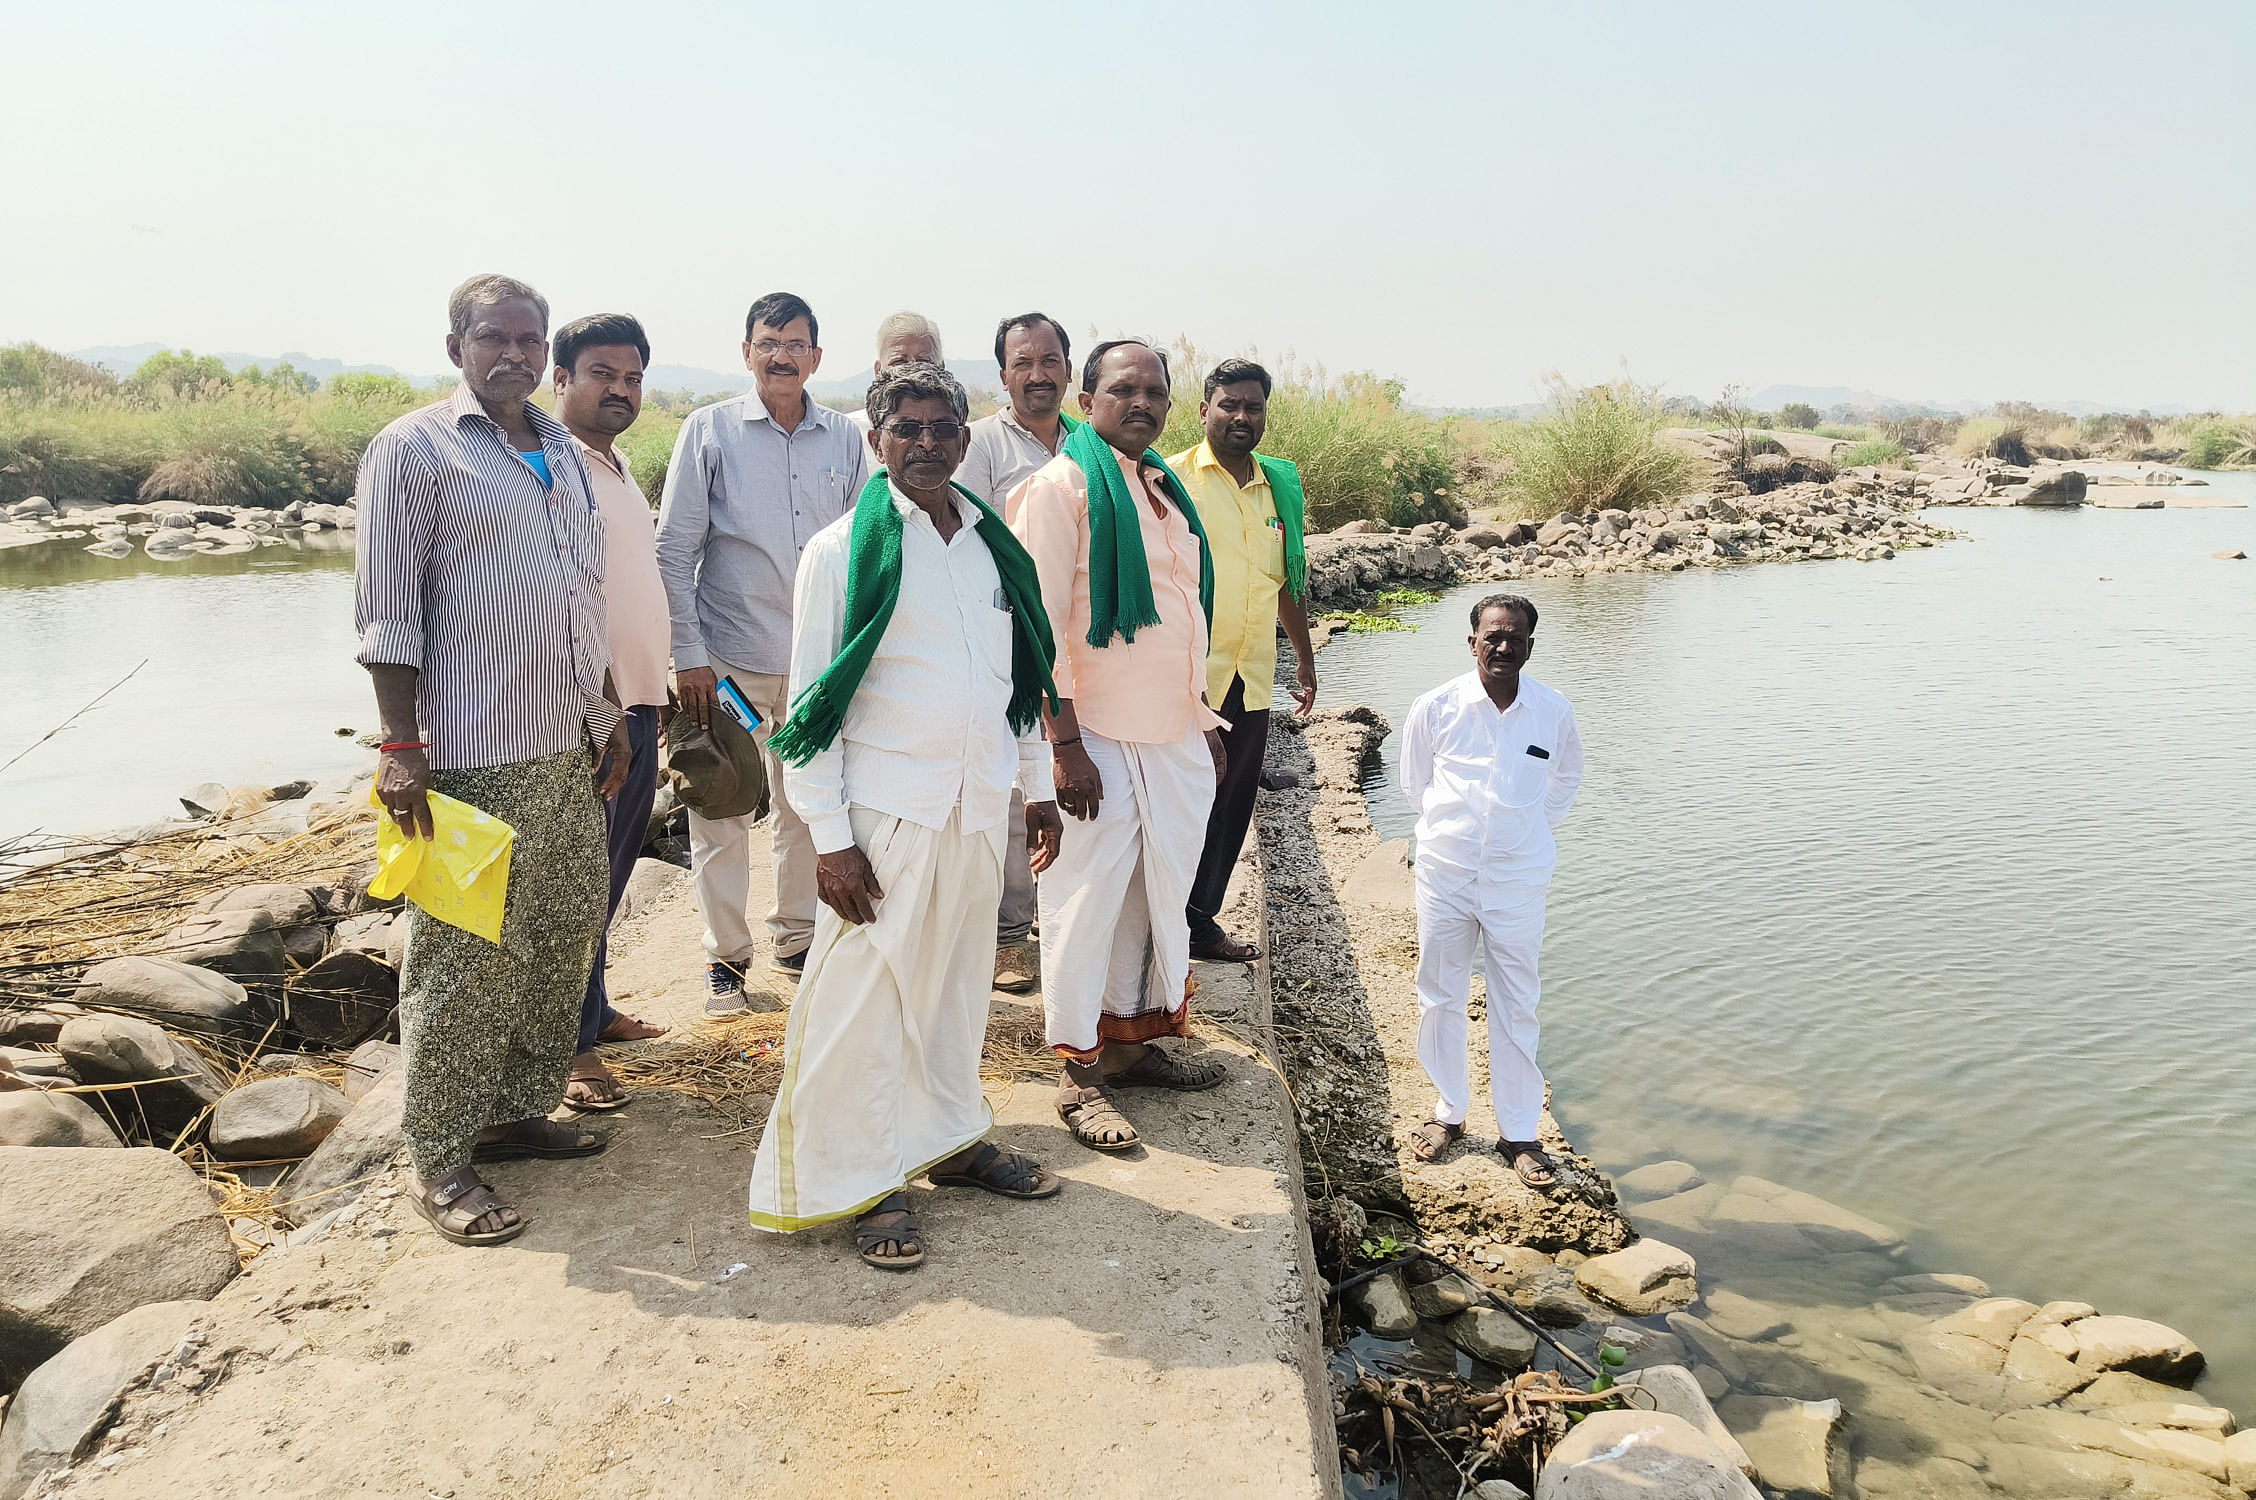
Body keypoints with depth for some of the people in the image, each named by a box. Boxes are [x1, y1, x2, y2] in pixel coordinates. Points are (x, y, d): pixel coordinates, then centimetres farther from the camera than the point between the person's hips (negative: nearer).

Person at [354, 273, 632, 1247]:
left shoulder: (565, 452, 16)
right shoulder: (414, 449, -5)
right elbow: (388, 610, -10)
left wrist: (610, 714, 19)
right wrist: (401, 747, -16)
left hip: (568, 749, 8)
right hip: (472, 757, -7)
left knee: (565, 938, 14)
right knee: (463, 961, -2)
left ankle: (517, 1111, 30)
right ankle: (440, 1163, 11)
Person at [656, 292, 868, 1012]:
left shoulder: (846, 439, 6)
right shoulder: (710, 431, -1)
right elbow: (674, 548, -2)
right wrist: (687, 653, -8)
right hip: (731, 653, -2)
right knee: (721, 809, 3)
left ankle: (797, 938, 30)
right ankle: (725, 955, 19)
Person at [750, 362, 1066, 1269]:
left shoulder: (996, 547, 9)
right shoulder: (844, 552, -7)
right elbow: (812, 702, -9)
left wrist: (1038, 787, 16)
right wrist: (830, 837, -13)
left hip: (979, 806, 6)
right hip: (887, 807, -5)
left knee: (957, 978, 17)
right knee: (863, 991, 1)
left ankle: (949, 1138, 34)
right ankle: (861, 1179, 16)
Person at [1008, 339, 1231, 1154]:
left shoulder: (1166, 489, 16)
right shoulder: (1062, 485, -8)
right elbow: (1041, 623, -14)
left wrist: (1207, 719, 19)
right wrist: (1064, 744, -19)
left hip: (1174, 734, 8)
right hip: (1099, 735, -7)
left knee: (1159, 888, 14)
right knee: (1089, 895, -1)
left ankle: (1132, 1037, 29)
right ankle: (1081, 1074, 11)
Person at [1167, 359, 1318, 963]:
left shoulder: (1281, 485, 13)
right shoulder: (1174, 478, -4)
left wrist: (1306, 661, 26)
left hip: (1252, 677, 6)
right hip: (1187, 675, -5)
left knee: (1232, 805, 10)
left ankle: (1200, 921, 22)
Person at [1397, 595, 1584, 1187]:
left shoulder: (1554, 711, -3)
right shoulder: (1435, 708, -7)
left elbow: (1564, 782, 17)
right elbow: (1414, 784, 10)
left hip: (1518, 880, 0)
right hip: (1444, 874, 0)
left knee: (1516, 1008, 5)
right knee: (1440, 999, 10)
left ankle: (1519, 1131, 18)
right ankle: (1449, 1111, 28)